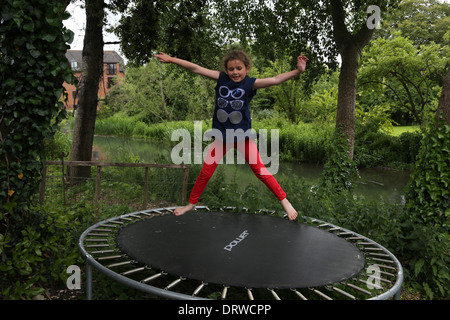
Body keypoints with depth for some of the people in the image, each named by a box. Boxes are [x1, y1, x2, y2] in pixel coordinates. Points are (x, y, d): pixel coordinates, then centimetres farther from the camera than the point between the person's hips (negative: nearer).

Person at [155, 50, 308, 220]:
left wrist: (297, 71, -35)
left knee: (260, 171, 1)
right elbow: (197, 69, -3)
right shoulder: (221, 78, -3)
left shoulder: (250, 83, -10)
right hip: (221, 137, 3)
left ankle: (284, 201, 17)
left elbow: (274, 80, -22)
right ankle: (191, 203, 31)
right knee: (205, 173, 10)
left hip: (243, 136, -2)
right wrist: (172, 59, -3)